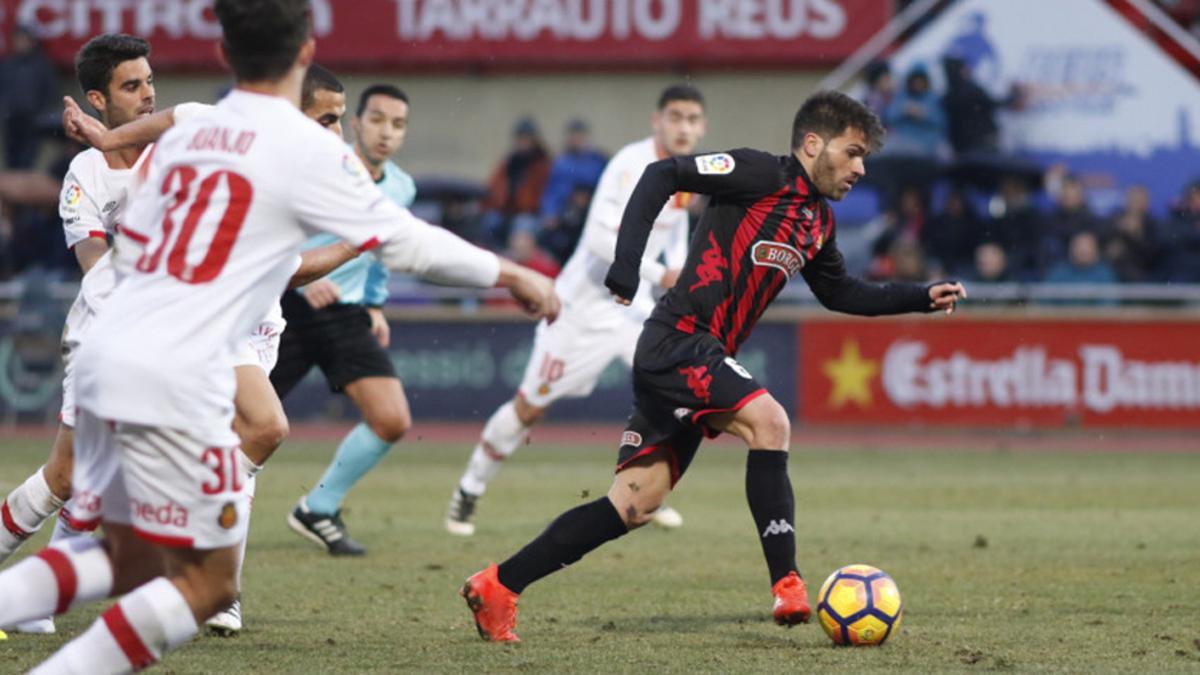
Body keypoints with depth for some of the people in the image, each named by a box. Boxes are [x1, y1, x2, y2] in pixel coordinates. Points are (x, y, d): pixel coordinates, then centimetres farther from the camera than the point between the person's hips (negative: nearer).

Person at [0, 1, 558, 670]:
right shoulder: (307, 148, -6)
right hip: (176, 383, -7)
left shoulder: (184, 135, 14)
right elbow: (406, 241, -2)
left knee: (129, 562, 20)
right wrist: (509, 274, 12)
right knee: (206, 584, 3)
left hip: (103, 357, 7)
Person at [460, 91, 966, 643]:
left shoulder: (817, 223, 17)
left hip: (703, 362, 9)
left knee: (637, 503, 3)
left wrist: (923, 297, 23)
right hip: (678, 342, -9)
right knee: (768, 422, -25)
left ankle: (497, 586, 8)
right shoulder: (762, 174, -9)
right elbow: (663, 175, -13)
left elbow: (841, 294, 32)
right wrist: (626, 265, -21)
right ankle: (788, 588, -24)